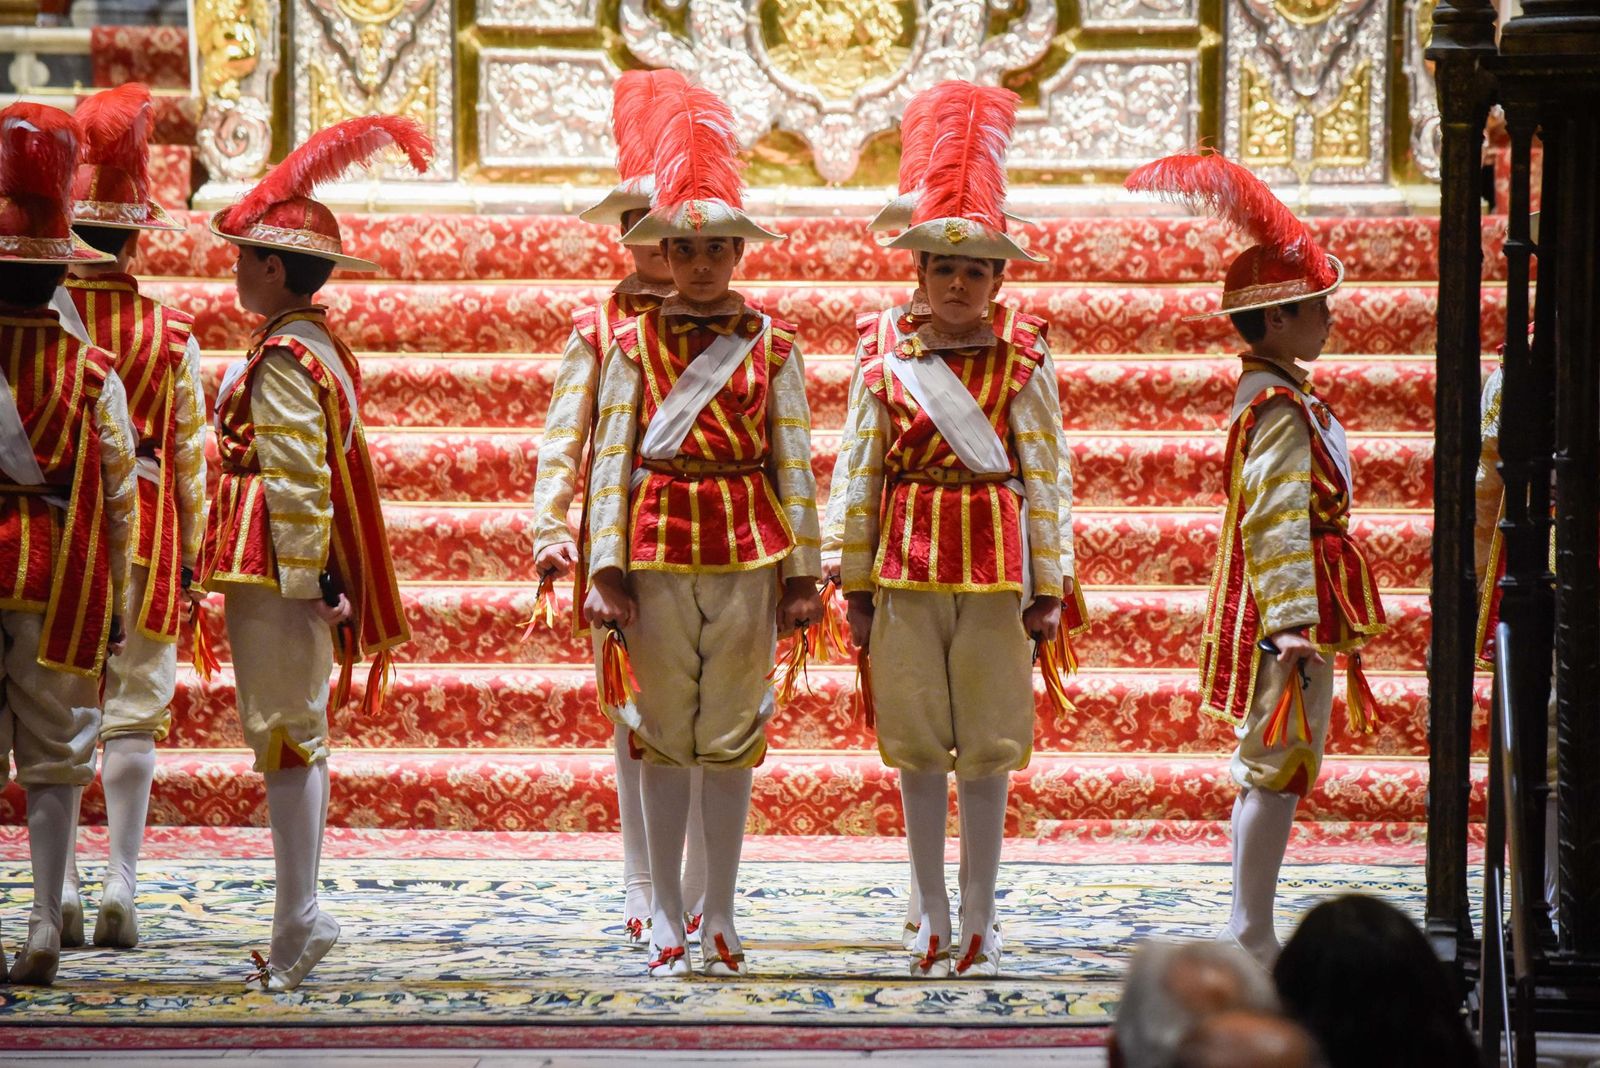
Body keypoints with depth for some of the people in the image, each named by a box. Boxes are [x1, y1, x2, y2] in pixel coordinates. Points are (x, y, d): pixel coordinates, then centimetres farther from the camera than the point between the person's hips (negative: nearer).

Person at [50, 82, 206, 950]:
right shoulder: (172, 334, -3)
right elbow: (191, 453, 0)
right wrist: (190, 555, 8)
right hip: (144, 540, 0)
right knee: (133, 712, 4)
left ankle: (59, 892, 3)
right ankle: (122, 890, 0)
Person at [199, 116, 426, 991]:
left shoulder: (282, 359, -16)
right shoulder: (323, 345, 14)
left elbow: (299, 476, -20)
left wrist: (300, 584, -20)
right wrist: (319, 581, 20)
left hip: (277, 564, -10)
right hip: (309, 569, 10)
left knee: (282, 734, -7)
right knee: (301, 735, 11)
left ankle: (298, 921, -7)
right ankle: (299, 916, 15)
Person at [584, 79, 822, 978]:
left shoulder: (772, 346, 4)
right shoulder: (634, 346, 4)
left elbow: (794, 463, 5)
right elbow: (612, 461, 2)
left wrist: (802, 573, 2)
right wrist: (607, 570, -4)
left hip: (749, 551, 0)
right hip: (659, 549, 0)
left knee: (732, 737, 3)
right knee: (664, 737, 4)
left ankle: (721, 921, 10)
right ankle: (668, 921, 10)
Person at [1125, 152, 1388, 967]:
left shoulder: (1273, 395, 15)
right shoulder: (1280, 408, -16)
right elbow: (1276, 520, -23)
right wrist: (1294, 622, -27)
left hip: (1277, 613, 11)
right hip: (1291, 608, -11)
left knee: (1269, 771, 13)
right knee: (1280, 767, -9)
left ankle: (1249, 936, 17)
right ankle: (1252, 938, -9)